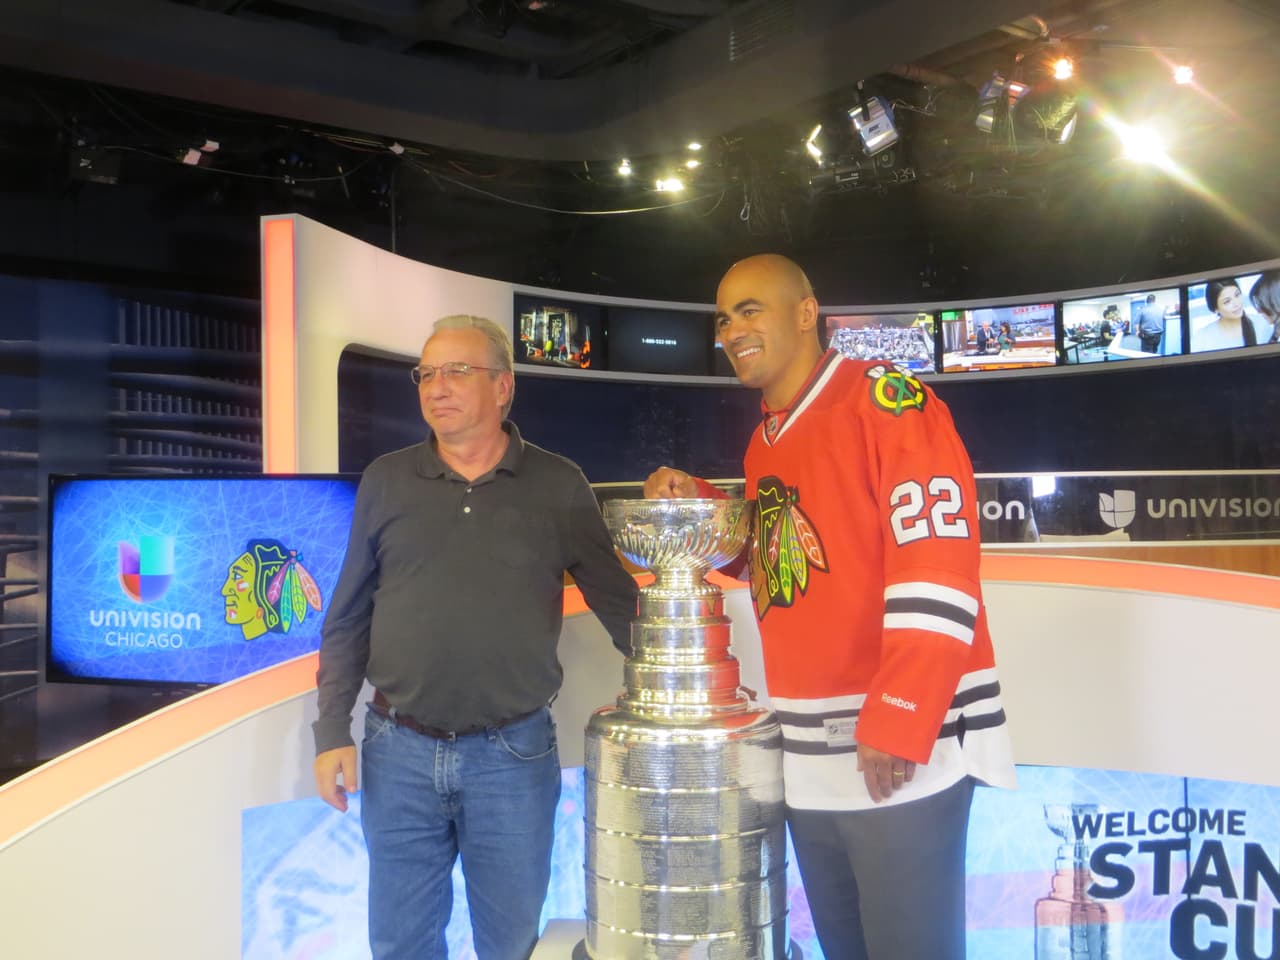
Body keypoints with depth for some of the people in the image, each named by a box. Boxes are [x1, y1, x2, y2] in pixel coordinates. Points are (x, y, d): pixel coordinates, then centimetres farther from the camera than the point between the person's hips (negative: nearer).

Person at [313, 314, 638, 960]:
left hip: (514, 756, -1)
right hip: (399, 753, 2)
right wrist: (332, 733, 1)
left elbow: (617, 600, 3)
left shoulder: (559, 487, -1)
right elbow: (348, 620, 6)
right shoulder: (385, 482, 3)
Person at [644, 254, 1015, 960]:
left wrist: (898, 721, -24)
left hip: (897, 749, -8)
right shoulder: (763, 442, 14)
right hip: (807, 753, 8)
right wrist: (697, 506, 7)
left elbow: (936, 563, -19)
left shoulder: (884, 398, -11)